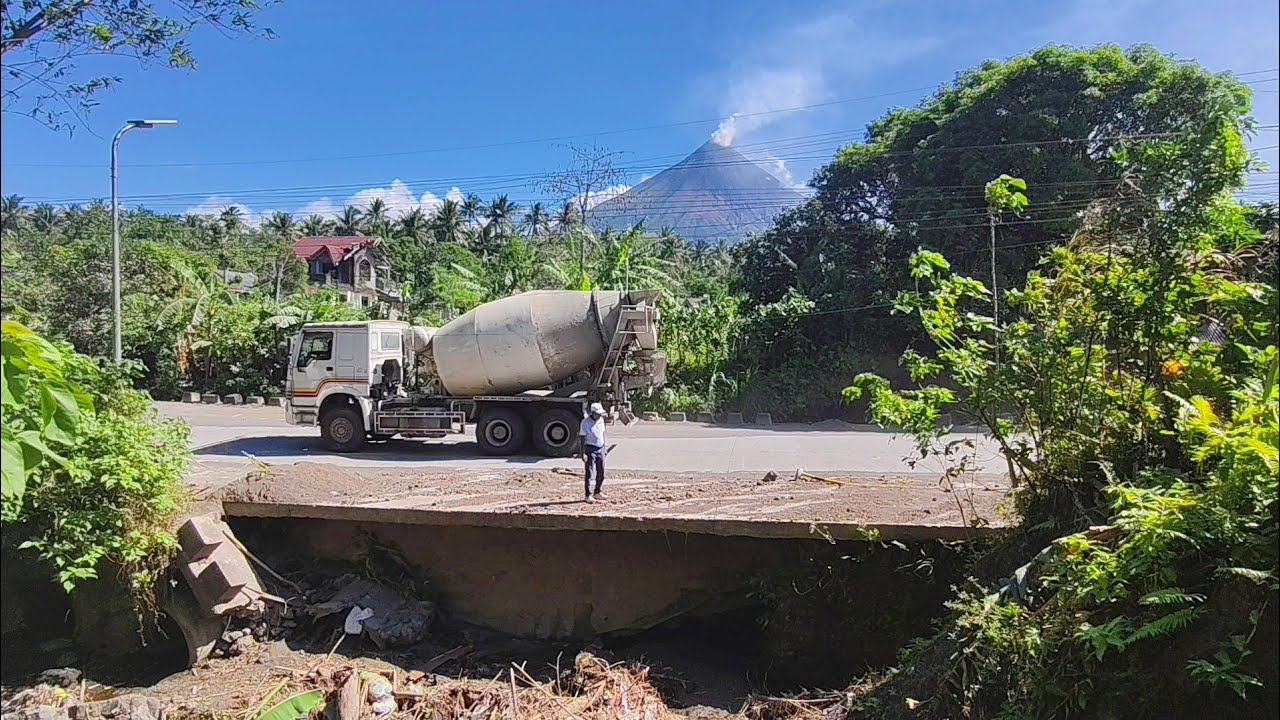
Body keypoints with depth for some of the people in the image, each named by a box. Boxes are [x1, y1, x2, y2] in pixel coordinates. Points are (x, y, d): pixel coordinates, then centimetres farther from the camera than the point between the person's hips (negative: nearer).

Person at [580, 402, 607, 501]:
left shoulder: (601, 420, 5)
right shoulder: (585, 422, -13)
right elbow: (583, 439, -12)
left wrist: (604, 447, 17)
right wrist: (583, 453, -16)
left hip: (600, 448, 6)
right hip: (590, 449, -6)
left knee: (601, 472, 10)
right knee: (588, 473, -2)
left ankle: (597, 493, 24)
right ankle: (588, 495, 5)